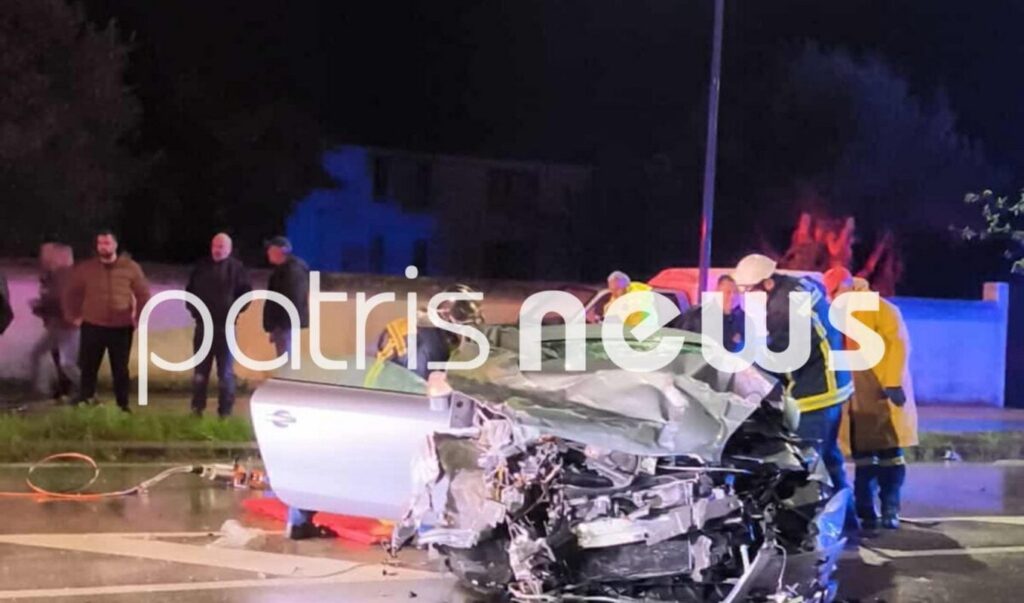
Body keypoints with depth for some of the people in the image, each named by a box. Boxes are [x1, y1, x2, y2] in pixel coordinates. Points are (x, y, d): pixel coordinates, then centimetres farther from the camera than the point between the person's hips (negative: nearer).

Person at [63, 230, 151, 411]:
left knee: (120, 370, 7)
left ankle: (123, 406, 16)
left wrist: (139, 318, -3)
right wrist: (73, 315, 2)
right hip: (92, 327, 1)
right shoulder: (85, 268, 2)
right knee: (88, 368, 6)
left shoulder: (131, 267, -2)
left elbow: (143, 294, 4)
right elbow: (73, 293, 11)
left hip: (121, 328, -1)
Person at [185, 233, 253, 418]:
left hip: (225, 327, -4)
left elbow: (246, 292, -3)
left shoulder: (236, 268, -3)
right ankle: (197, 408, 19)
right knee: (200, 369, 10)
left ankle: (225, 412, 6)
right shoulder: (202, 266, 9)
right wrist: (192, 307, 7)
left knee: (225, 371, 1)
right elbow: (190, 290, 20)